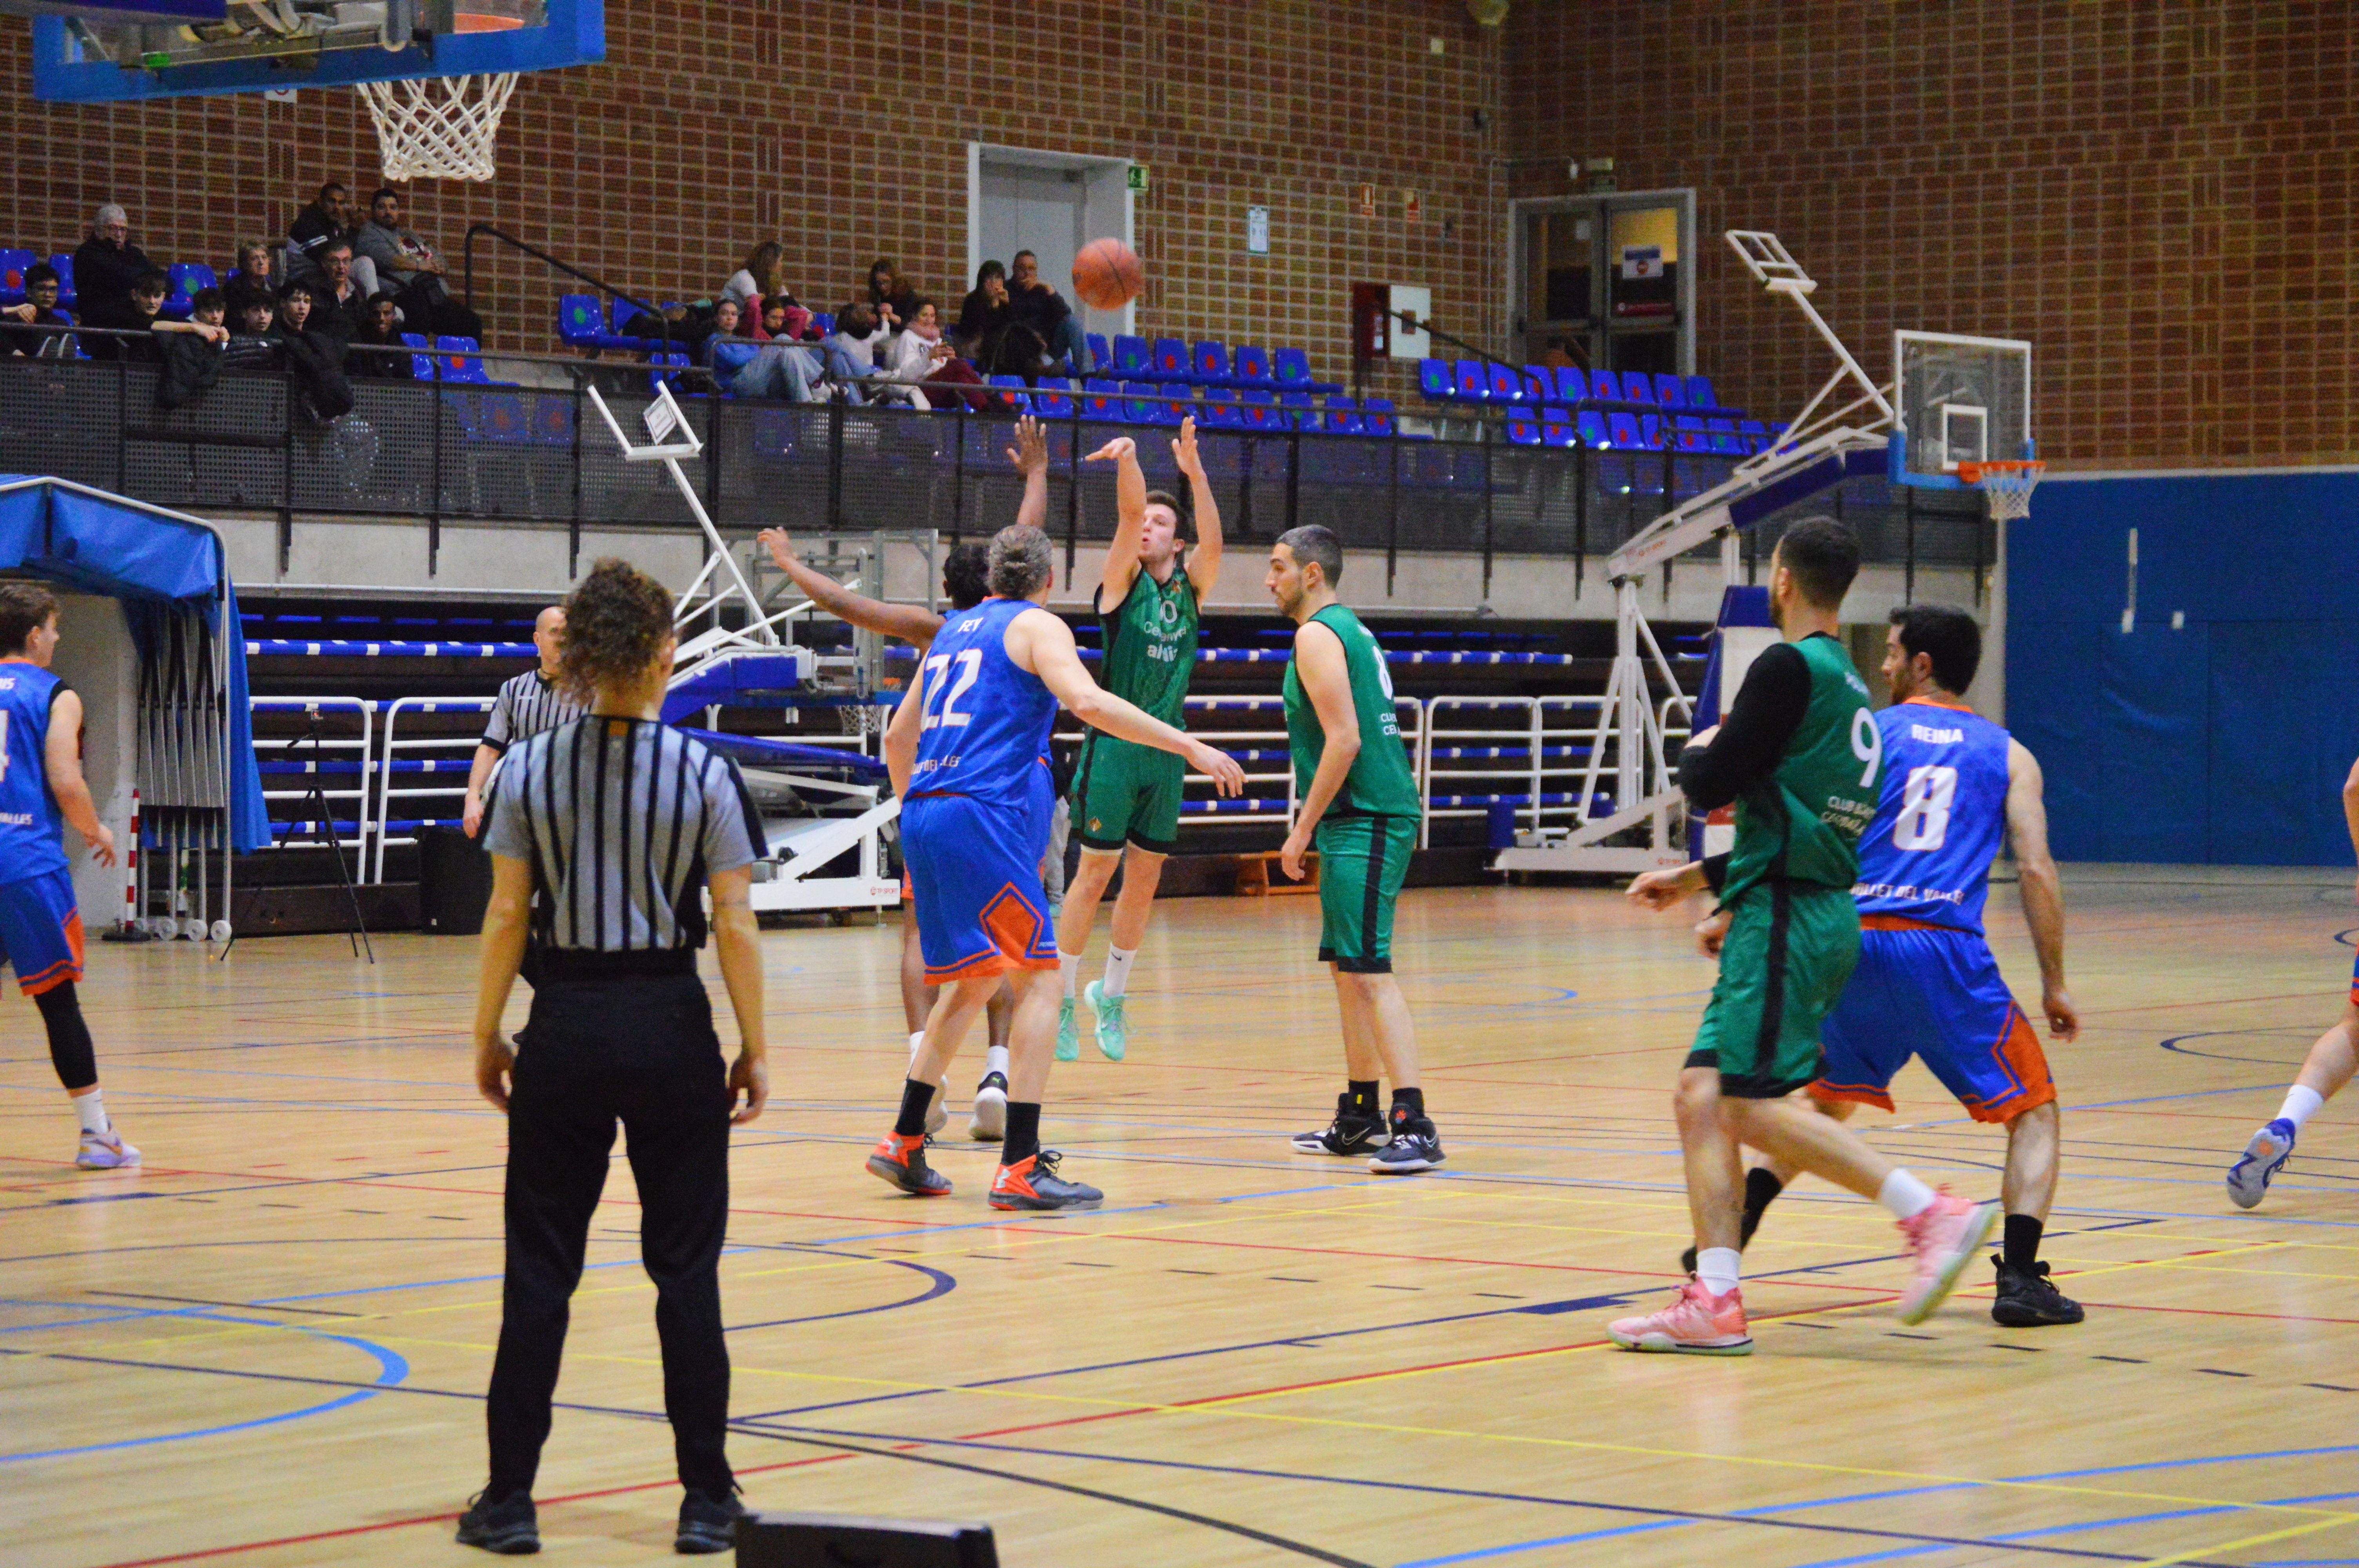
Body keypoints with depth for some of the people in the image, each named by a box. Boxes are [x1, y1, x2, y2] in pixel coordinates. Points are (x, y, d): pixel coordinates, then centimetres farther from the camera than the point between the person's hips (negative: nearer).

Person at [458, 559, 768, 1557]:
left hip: (564, 1031, 1)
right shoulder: (702, 773, -6)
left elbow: (507, 916, -2)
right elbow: (735, 926, -7)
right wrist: (755, 1051, 1)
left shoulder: (530, 771, -2)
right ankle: (705, 1501, 9)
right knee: (685, 1271, 6)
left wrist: (487, 1036, 7)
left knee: (539, 1270, 7)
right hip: (670, 1027, -1)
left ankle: (509, 1499, 9)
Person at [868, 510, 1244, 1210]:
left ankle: (904, 1143, 23)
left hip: (925, 815, 8)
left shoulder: (954, 630, 23)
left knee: (974, 980, 21)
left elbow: (898, 739, 29)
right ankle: (1020, 1168, -13)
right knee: (1037, 982, -6)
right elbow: (1087, 701, -18)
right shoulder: (1036, 626, 1)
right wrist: (1191, 747, -17)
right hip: (986, 817, -8)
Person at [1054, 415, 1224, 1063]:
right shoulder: (1123, 580, -1)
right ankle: (1061, 1000, 3)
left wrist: (1195, 473, -25)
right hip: (1115, 744, -4)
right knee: (1096, 872, -4)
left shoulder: (1190, 586, 8)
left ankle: (1112, 995, 22)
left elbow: (1213, 544, -12)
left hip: (1167, 748, 4)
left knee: (1145, 879, 8)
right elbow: (1128, 513, -17)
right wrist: (1127, 459, -35)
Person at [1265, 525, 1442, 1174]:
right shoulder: (1351, 629, 20)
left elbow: (1344, 739, -20)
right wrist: (1317, 827, 24)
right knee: (1347, 969, 17)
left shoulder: (1317, 636, -11)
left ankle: (1414, 1125, -22)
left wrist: (1305, 828, -16)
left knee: (1370, 971, -15)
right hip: (1374, 815, 11)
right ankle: (1360, 1118, 25)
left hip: (1364, 820, -11)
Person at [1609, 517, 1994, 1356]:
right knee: (1702, 1096, 6)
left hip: (1788, 922, -9)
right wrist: (1699, 879, 30)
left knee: (1753, 1104, -15)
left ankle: (1931, 1213, -19)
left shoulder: (1789, 669, -10)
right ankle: (1714, 1301, 0)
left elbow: (1710, 786, -11)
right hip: (1817, 915, 9)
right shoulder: (1848, 684, 19)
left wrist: (1700, 747, 11)